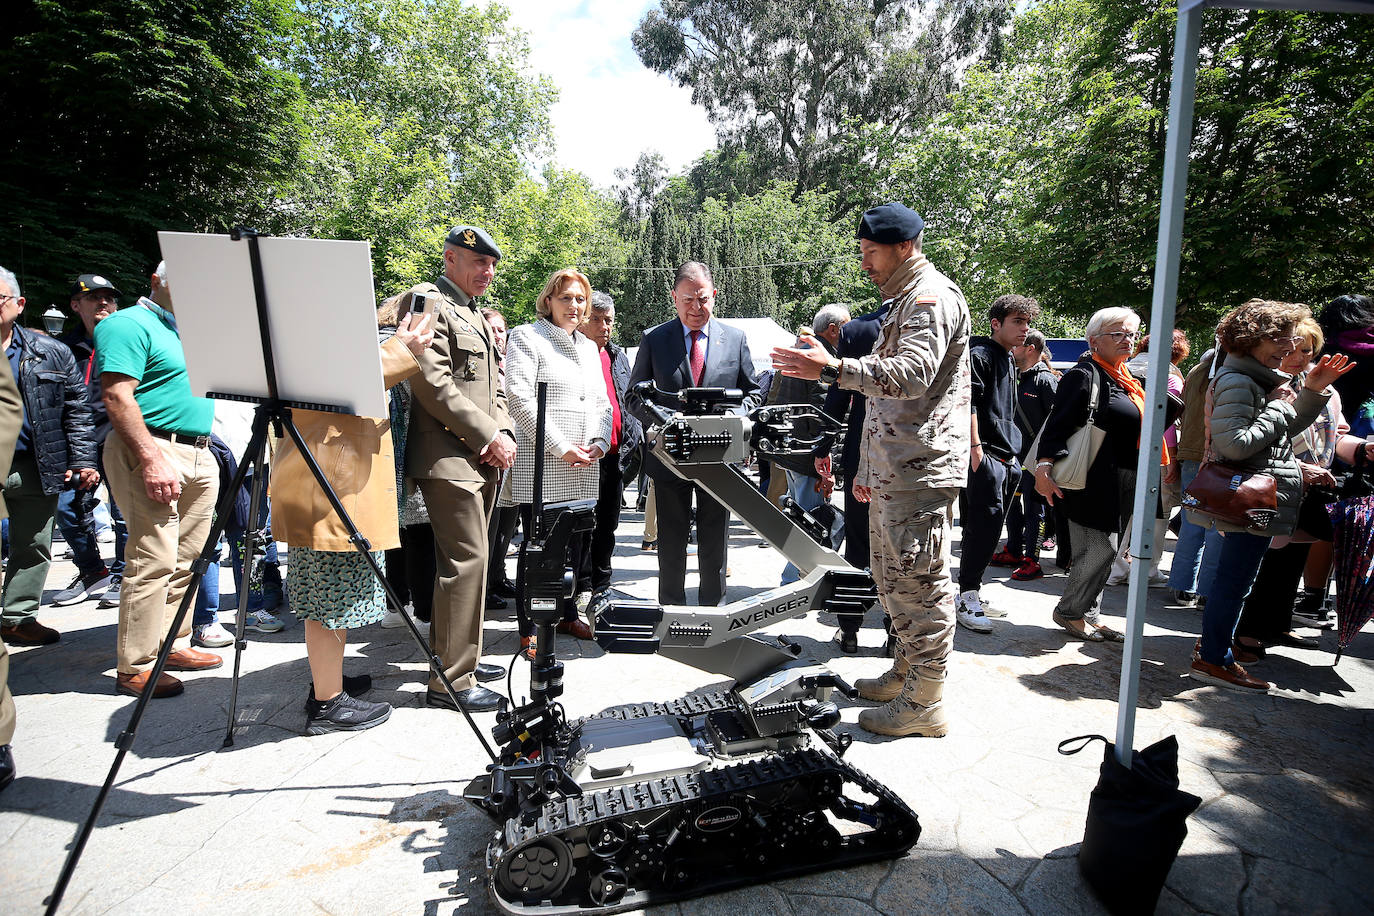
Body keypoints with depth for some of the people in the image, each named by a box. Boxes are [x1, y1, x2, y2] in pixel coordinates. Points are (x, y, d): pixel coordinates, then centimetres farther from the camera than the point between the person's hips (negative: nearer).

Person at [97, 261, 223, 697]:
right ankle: (136, 668, 0)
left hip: (199, 455, 8)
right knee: (154, 562, -8)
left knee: (187, 559, 11)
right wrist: (153, 459, -22)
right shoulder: (128, 325, -5)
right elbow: (117, 396, -16)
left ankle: (174, 645, 21)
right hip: (153, 451, -8)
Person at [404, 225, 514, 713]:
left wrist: (503, 434, 3)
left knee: (472, 560, 14)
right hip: (451, 458, -10)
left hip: (482, 457, 10)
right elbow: (432, 382, -18)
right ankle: (451, 681, -1)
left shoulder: (477, 316, 23)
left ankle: (463, 656, 26)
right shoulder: (428, 301, -7)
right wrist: (488, 437, -16)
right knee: (465, 562, -9)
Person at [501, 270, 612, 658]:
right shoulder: (526, 337, 1)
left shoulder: (589, 346, 21)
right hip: (541, 464, -6)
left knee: (575, 542, 11)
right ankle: (529, 629, 8)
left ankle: (567, 613, 27)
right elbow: (519, 398, -11)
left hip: (583, 467, 6)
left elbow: (602, 403, 21)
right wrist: (560, 448, -15)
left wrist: (599, 443, 1)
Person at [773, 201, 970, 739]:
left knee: (919, 582, -4)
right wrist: (868, 466, 24)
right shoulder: (904, 301, 23)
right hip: (893, 469, 11)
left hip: (920, 470, -11)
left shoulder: (931, 296, -10)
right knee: (892, 575, 18)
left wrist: (832, 368, -33)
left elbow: (911, 374, -27)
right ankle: (907, 673, 32)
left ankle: (925, 704, 7)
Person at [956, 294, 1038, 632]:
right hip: (984, 455, -9)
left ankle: (971, 595, 19)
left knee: (987, 529, 11)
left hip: (1005, 457, 9)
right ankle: (966, 599, -3)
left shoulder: (1008, 360, 21)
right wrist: (975, 448, -22)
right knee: (986, 525, -11)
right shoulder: (979, 354, -8)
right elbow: (967, 403, -17)